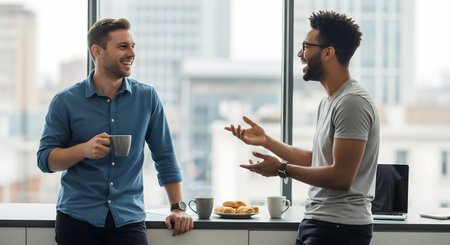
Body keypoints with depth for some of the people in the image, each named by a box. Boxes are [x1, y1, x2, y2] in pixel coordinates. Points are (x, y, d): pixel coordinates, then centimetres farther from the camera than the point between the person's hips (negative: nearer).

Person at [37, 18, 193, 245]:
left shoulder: (147, 98, 5)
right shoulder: (65, 102, 0)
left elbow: (165, 157, 11)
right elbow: (45, 159, 0)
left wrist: (178, 207, 6)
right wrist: (84, 150, -17)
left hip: (129, 219, 1)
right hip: (77, 218, -1)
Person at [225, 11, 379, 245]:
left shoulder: (352, 102, -17)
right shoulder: (328, 102, 16)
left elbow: (341, 177, -22)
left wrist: (282, 169, -13)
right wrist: (266, 141, 18)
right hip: (315, 222, 10)